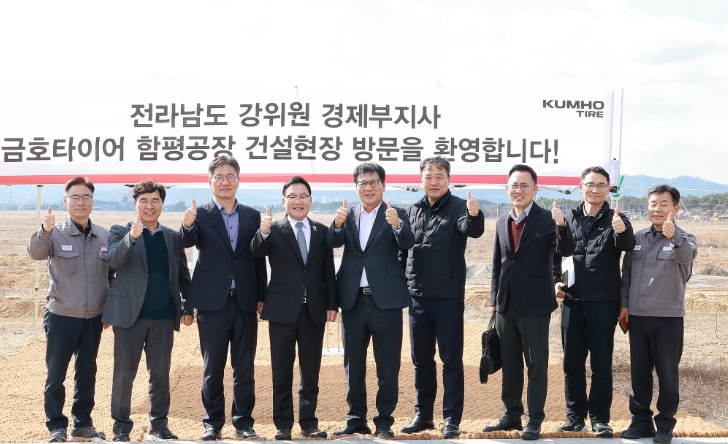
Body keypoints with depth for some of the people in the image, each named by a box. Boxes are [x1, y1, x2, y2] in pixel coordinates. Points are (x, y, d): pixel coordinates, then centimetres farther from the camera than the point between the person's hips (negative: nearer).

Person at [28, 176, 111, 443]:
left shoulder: (105, 236, 1)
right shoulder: (56, 233, -9)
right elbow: (36, 253, -30)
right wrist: (45, 231, -49)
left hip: (94, 319, 3)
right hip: (61, 318, -3)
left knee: (87, 373, 14)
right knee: (56, 375, 5)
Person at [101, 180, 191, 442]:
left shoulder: (172, 237, 12)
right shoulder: (120, 231, 1)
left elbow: (182, 275, 15)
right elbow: (113, 261, -17)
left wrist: (188, 307, 5)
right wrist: (131, 237, -33)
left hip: (164, 317, 3)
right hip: (130, 314, -3)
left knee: (161, 374, 8)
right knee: (124, 373, 3)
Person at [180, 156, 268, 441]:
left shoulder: (252, 216, 8)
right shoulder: (200, 215, 0)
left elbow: (259, 258, 7)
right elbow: (188, 242, -19)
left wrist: (262, 297, 1)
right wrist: (187, 226, -42)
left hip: (246, 302, 2)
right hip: (213, 302, -2)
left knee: (245, 368, 7)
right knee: (213, 368, 6)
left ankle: (243, 422, 18)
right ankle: (213, 423, 16)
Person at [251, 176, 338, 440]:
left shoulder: (322, 232, 7)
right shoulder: (274, 230, -1)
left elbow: (329, 272, 7)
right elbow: (257, 252, -20)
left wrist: (332, 304, 1)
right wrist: (263, 233, -40)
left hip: (314, 310, 2)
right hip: (283, 309, -2)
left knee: (311, 371, 9)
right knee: (282, 372, 5)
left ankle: (308, 423, 19)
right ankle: (283, 424, 13)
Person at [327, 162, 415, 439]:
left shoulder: (396, 216, 1)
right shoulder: (349, 215, 11)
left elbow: (407, 243, -16)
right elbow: (334, 243, -5)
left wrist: (397, 225, -36)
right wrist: (338, 224, -26)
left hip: (385, 300, -3)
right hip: (353, 300, 4)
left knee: (387, 366, 2)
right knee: (353, 364, 11)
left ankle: (384, 421, 12)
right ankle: (356, 419, 22)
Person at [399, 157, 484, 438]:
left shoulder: (459, 207, -6)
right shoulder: (413, 211, 9)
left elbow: (473, 230, -26)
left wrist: (474, 215, -46)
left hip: (449, 297, -5)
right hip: (417, 296, 5)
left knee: (451, 360, 2)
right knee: (421, 359, 13)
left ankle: (452, 419, 9)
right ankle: (423, 415, 23)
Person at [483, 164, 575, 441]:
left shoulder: (547, 220, -8)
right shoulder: (502, 222, 9)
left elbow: (566, 251, -21)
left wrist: (562, 226, -38)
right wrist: (494, 299, 12)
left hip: (535, 304, -5)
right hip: (506, 304, 6)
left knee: (536, 364, 3)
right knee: (509, 364, 14)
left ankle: (534, 421, 11)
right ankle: (511, 415, 26)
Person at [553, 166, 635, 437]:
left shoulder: (615, 219, 0)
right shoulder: (568, 219, 9)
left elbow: (628, 246, -20)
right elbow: (556, 254, 15)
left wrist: (622, 231, -42)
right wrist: (555, 280, 0)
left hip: (604, 302, -3)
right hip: (572, 301, 3)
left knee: (601, 363, 2)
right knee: (572, 362, 8)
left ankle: (599, 418, 10)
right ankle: (575, 415, 18)